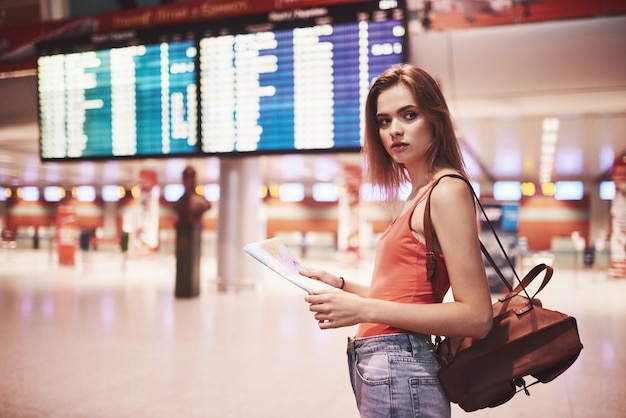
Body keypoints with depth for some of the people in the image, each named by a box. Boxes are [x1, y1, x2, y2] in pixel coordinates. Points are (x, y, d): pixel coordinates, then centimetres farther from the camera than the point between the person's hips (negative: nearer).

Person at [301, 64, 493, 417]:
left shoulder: (448, 189, -13)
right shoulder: (419, 194, 13)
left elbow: (477, 317, -18)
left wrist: (365, 309, -21)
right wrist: (341, 285, 10)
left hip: (399, 373, -8)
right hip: (380, 368, 8)